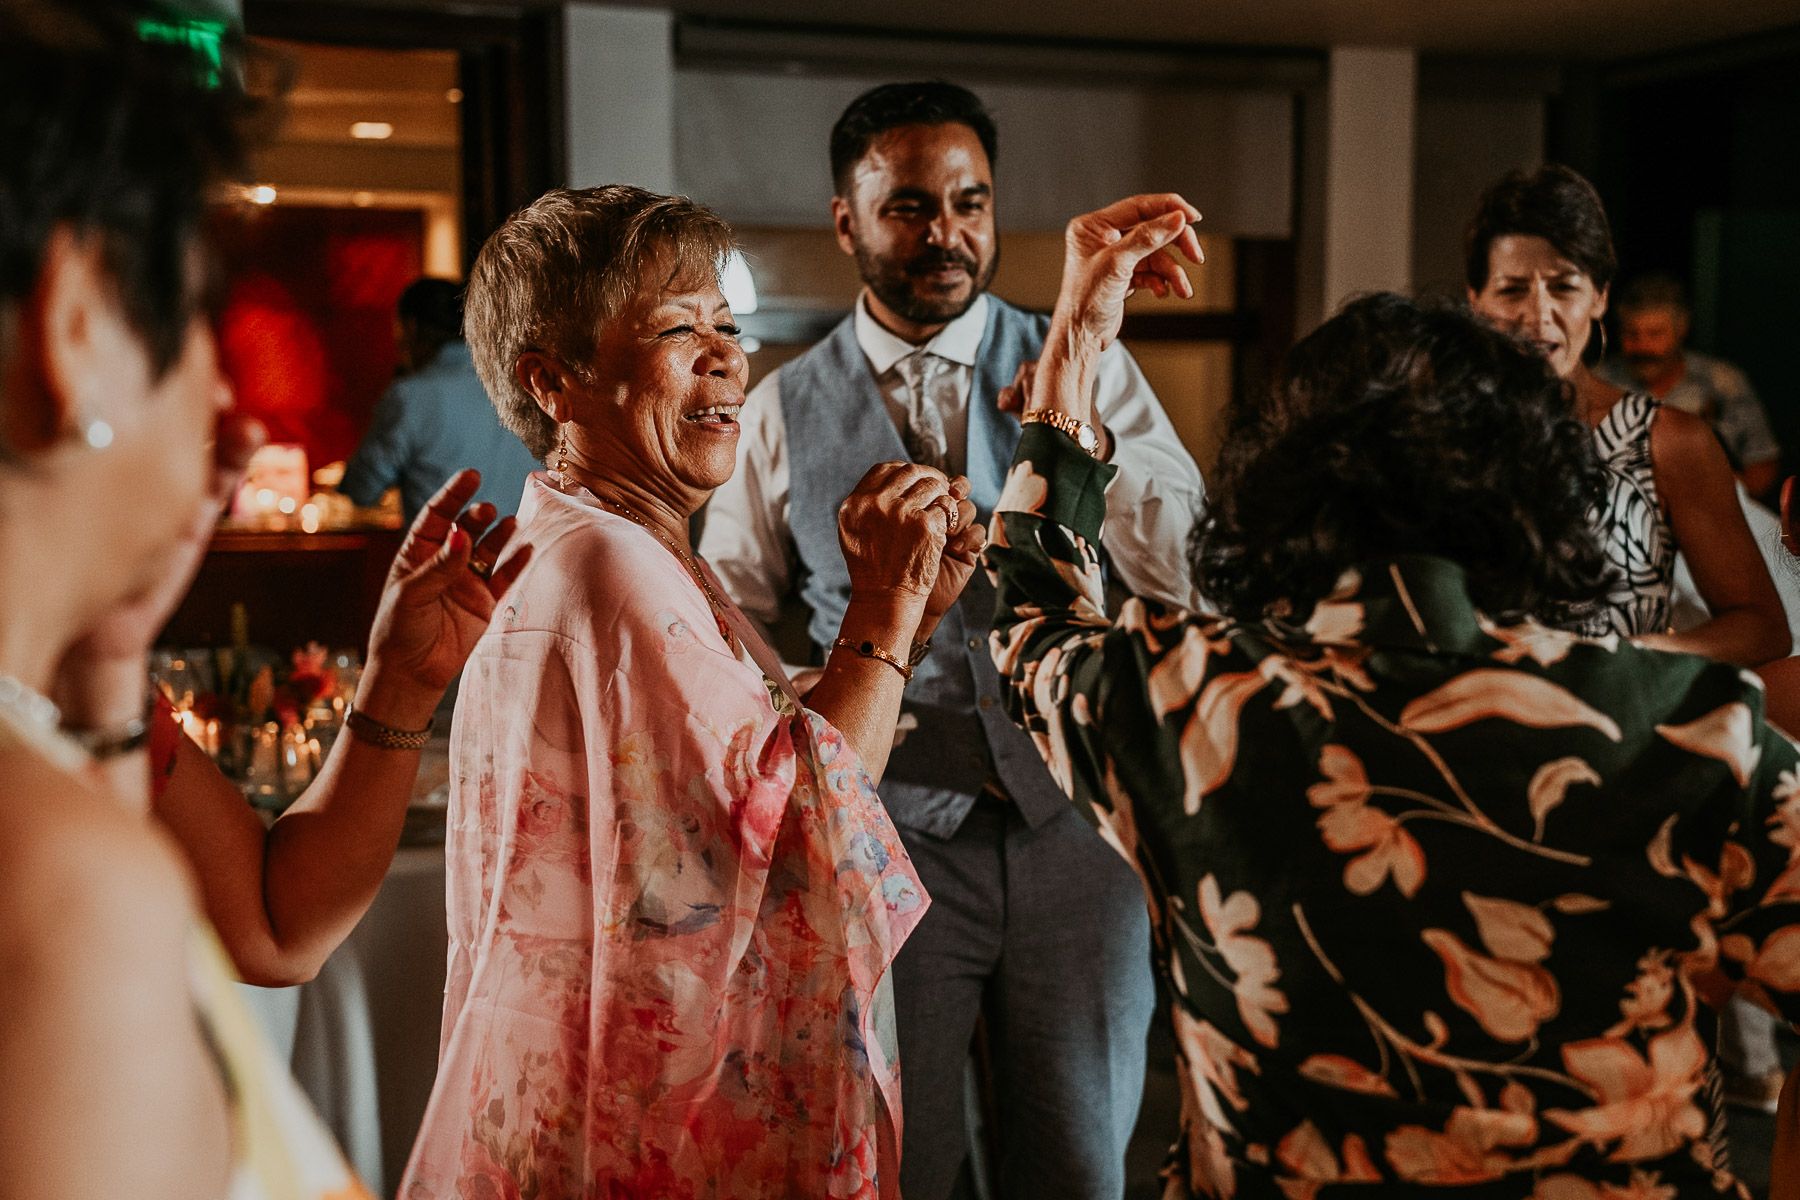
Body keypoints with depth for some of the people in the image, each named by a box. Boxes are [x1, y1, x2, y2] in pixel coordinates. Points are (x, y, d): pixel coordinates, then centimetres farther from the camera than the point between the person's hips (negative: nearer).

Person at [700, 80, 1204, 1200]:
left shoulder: (1085, 371, 0)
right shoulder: (783, 412, 2)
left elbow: (1189, 571, -11)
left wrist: (1088, 443, -25)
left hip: (1074, 825, 1)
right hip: (890, 834, 0)